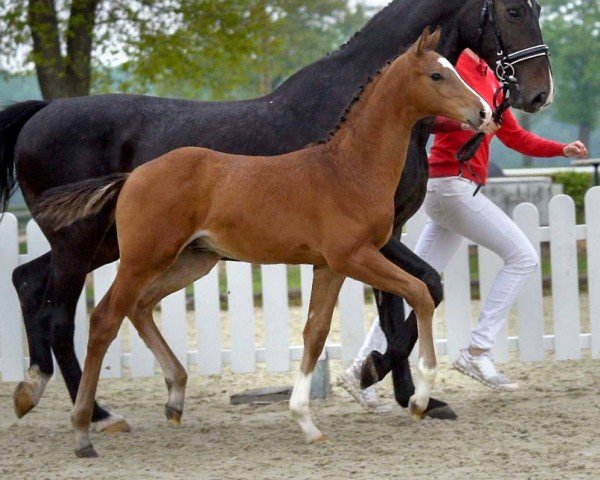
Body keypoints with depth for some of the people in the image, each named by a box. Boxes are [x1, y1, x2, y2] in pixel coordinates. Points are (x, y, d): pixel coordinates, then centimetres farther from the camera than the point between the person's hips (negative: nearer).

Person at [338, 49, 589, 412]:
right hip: (451, 181, -9)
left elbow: (515, 136, 23)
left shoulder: (489, 78, 20)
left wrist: (563, 150, 11)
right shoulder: (451, 65, -8)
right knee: (523, 257, -9)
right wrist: (468, 121, -31)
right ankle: (478, 352, -9)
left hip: (461, 188, 9)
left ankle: (363, 369, 6)